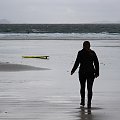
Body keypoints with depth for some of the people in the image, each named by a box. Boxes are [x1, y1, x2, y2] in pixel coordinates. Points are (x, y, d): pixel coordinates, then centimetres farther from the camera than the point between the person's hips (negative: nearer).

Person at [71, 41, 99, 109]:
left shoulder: (80, 53, -7)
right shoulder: (93, 53, 1)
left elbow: (77, 63, -9)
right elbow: (97, 63, 2)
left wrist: (73, 71, 1)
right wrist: (97, 73, 8)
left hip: (82, 72, -1)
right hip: (91, 73, 1)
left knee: (82, 87, 18)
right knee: (90, 88, 2)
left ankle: (83, 101, 23)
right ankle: (89, 103, -6)